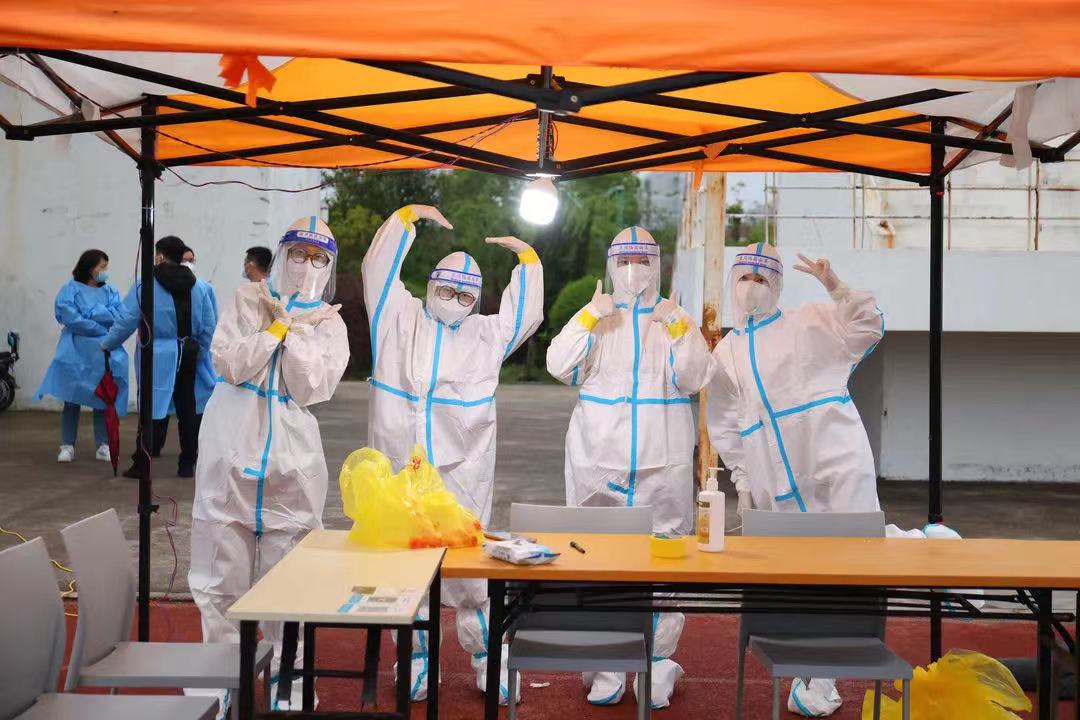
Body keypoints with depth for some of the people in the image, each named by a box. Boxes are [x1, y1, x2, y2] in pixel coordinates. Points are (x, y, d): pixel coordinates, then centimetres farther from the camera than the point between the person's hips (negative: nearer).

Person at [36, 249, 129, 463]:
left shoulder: (110, 291, 12)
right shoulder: (71, 289, 1)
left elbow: (119, 315, -3)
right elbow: (67, 316, -12)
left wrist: (90, 314, -13)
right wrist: (101, 328, -12)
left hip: (104, 353, 3)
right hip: (76, 351, -3)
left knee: (103, 400, 5)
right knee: (72, 399, -1)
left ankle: (103, 445, 10)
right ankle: (67, 446, 5)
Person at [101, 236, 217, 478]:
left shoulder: (144, 286, -9)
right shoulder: (198, 287, 2)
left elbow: (126, 321, -8)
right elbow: (209, 326, 1)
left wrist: (107, 344, 6)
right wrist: (198, 354, 12)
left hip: (157, 356, -3)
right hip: (187, 355, 4)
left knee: (152, 406, 2)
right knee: (186, 406, 11)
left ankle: (141, 465, 5)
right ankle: (187, 464, 16)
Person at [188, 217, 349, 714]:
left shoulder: (329, 323, 7)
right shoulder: (247, 299, 7)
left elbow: (313, 388, -6)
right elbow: (227, 364, -5)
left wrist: (291, 328, -7)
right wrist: (277, 325, -6)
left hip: (291, 459, 0)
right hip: (232, 451, 0)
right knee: (223, 571, 4)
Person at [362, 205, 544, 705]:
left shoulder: (487, 334, 14)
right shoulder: (400, 319, 9)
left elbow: (526, 312, 14)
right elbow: (378, 269, 4)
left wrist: (525, 256, 12)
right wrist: (409, 217, 3)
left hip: (462, 467, 0)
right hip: (400, 463, 0)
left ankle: (486, 660, 12)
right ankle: (414, 659, 18)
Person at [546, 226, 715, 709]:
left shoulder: (677, 319, 11)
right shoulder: (595, 317, 10)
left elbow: (694, 379, 0)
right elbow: (559, 366, -3)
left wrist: (678, 330, -11)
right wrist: (589, 318, -10)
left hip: (663, 463, 0)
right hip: (599, 459, 0)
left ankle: (659, 664, 9)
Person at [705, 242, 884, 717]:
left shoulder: (809, 321, 11)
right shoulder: (725, 353, 18)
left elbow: (866, 331, 2)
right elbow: (724, 424, 17)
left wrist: (837, 289, -11)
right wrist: (742, 481, 11)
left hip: (835, 457, -2)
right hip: (776, 478, 3)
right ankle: (818, 677, 12)